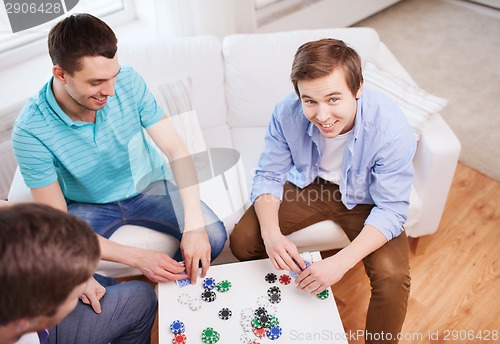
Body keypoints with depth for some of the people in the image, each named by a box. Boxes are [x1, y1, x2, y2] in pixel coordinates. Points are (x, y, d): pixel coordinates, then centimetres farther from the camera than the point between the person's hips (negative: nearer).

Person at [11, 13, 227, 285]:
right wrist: (137, 257, -31)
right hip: (86, 205, -1)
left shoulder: (128, 81, -20)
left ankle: (168, 283, 9)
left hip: (148, 186, 2)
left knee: (213, 236, -20)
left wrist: (194, 224, -31)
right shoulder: (30, 131, -25)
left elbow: (176, 149, -18)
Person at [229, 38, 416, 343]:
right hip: (308, 185, 3)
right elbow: (268, 176, -12)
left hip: (364, 200, -2)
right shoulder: (287, 112, -24)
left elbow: (391, 209, -24)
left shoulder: (392, 129, -32)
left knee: (392, 277, -25)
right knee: (242, 241, -9)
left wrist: (341, 262, -37)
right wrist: (271, 232, -31)